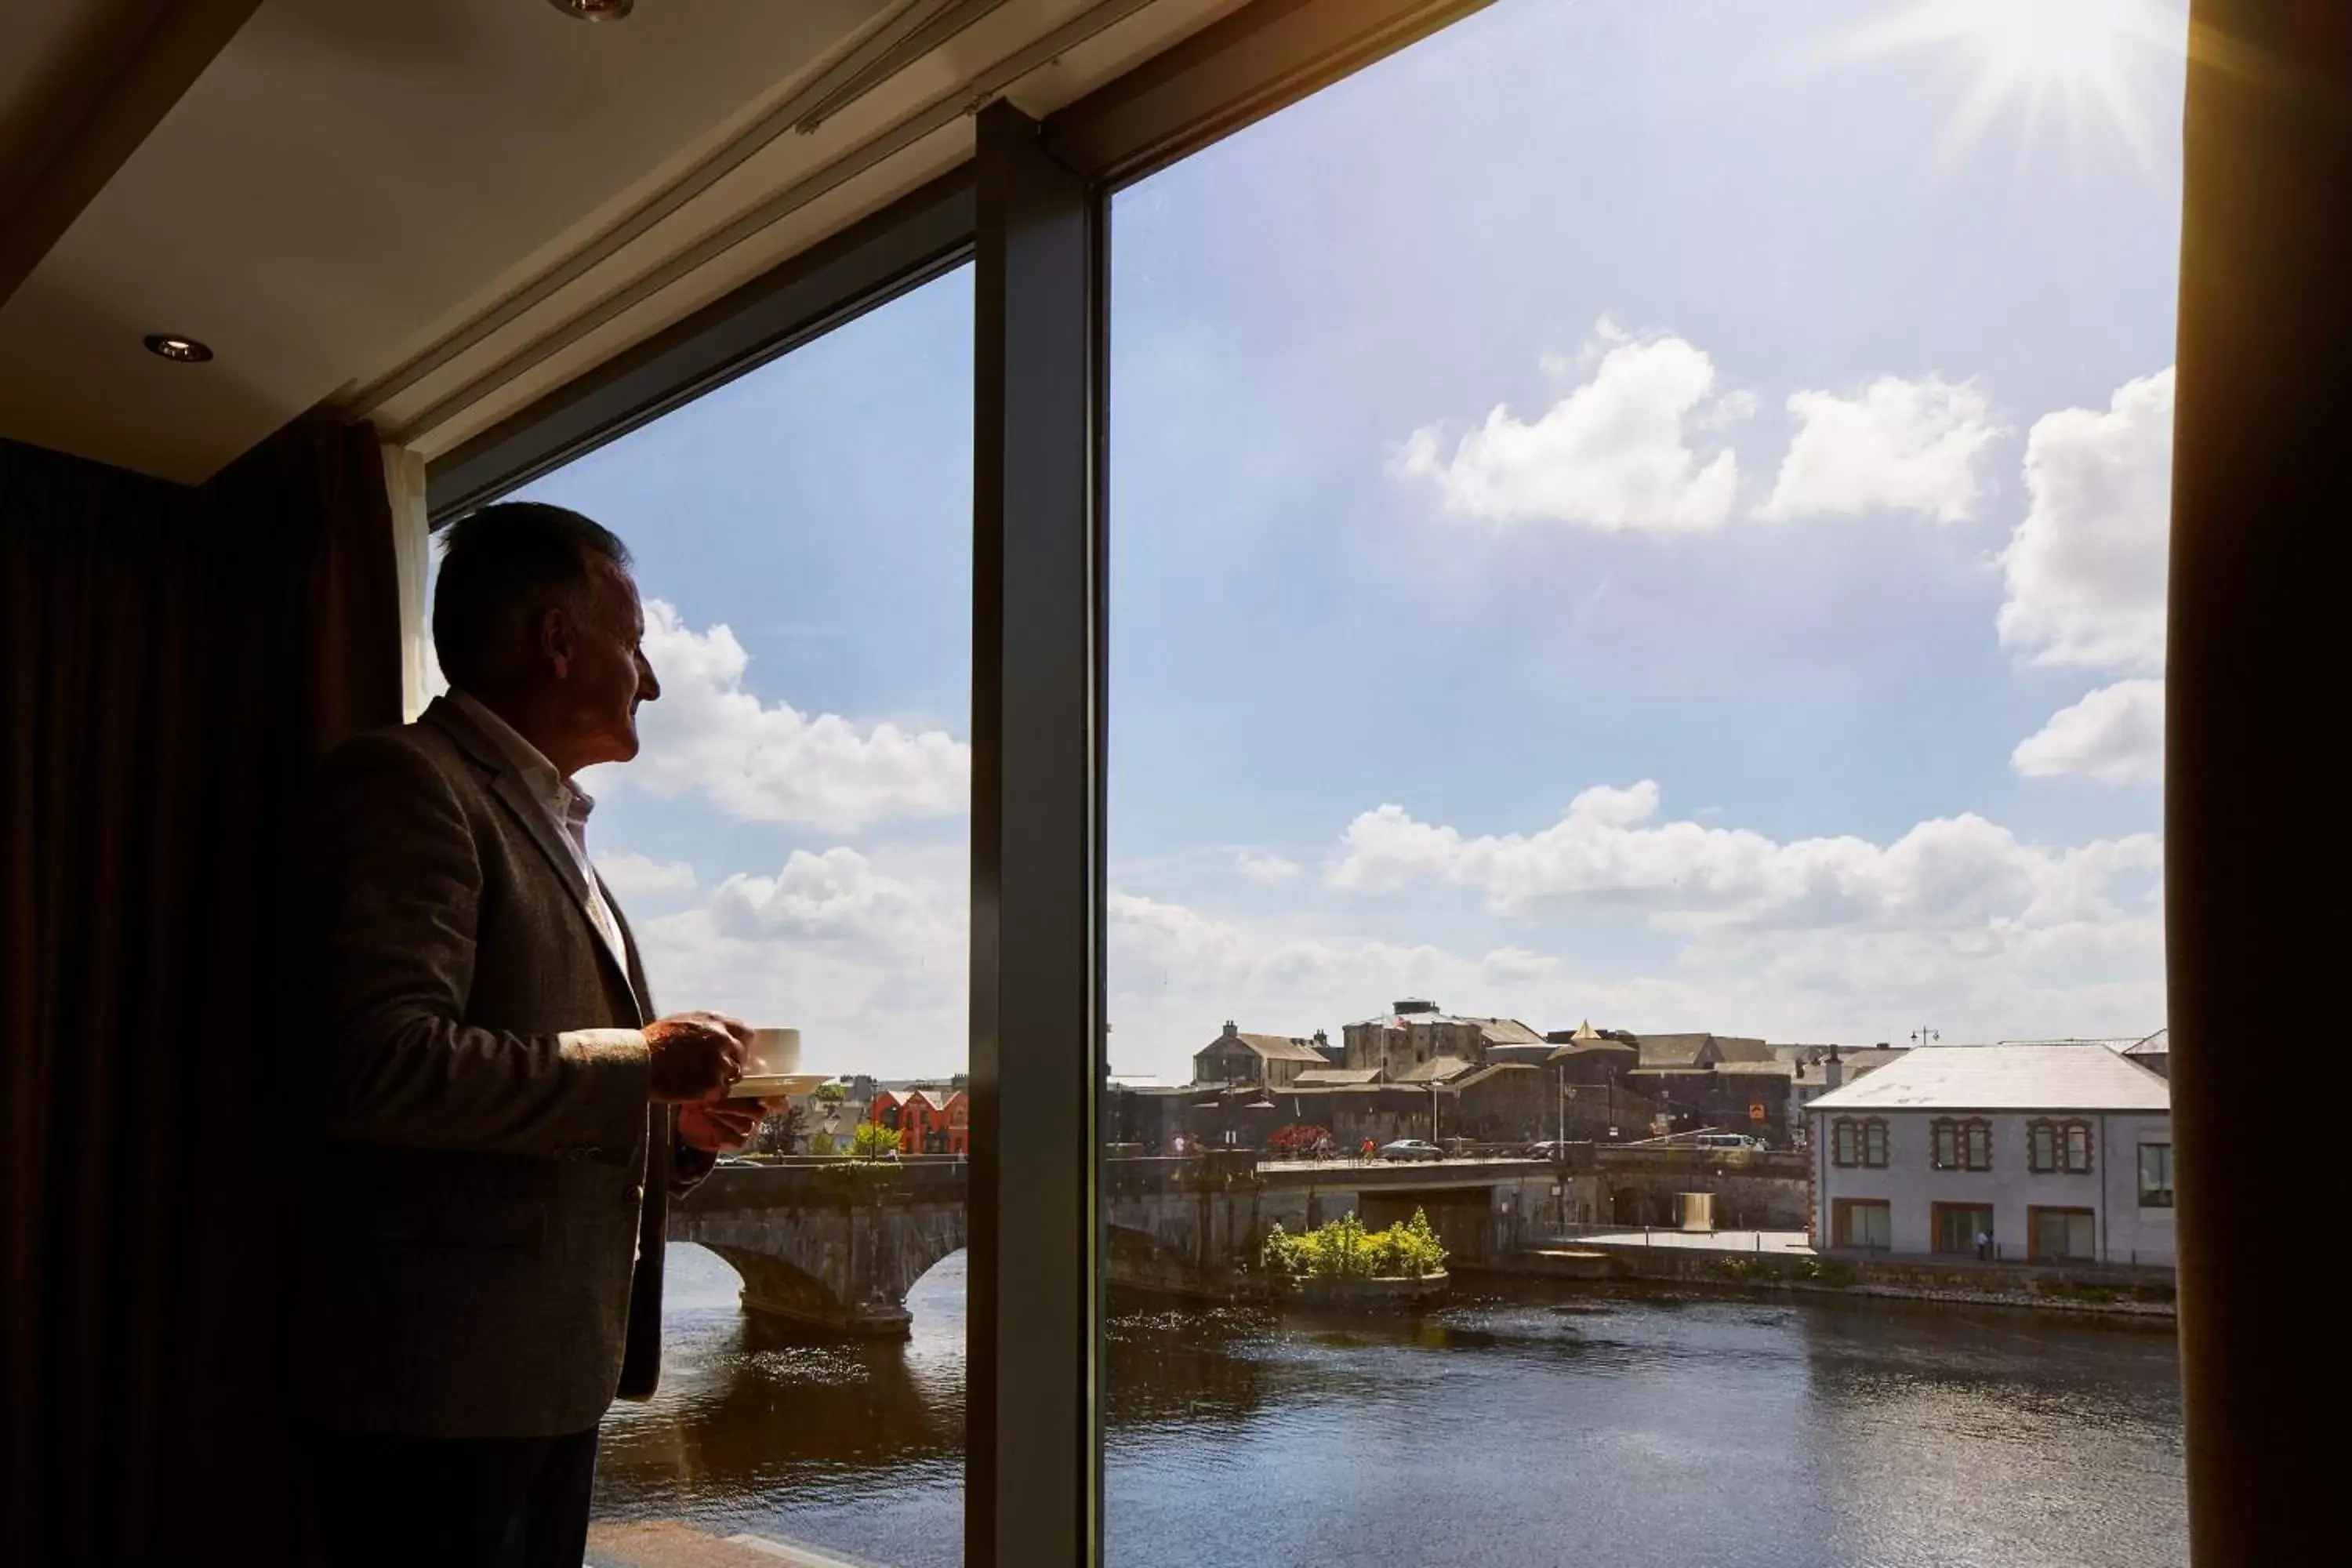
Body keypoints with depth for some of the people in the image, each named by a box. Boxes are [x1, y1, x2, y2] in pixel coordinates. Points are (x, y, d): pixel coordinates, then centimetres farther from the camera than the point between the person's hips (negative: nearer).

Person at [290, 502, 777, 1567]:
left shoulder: (548, 828, 19)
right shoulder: (407, 785, -10)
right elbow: (372, 1063, -24)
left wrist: (677, 1126, 7)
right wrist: (636, 1063, -17)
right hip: (439, 1383, -9)